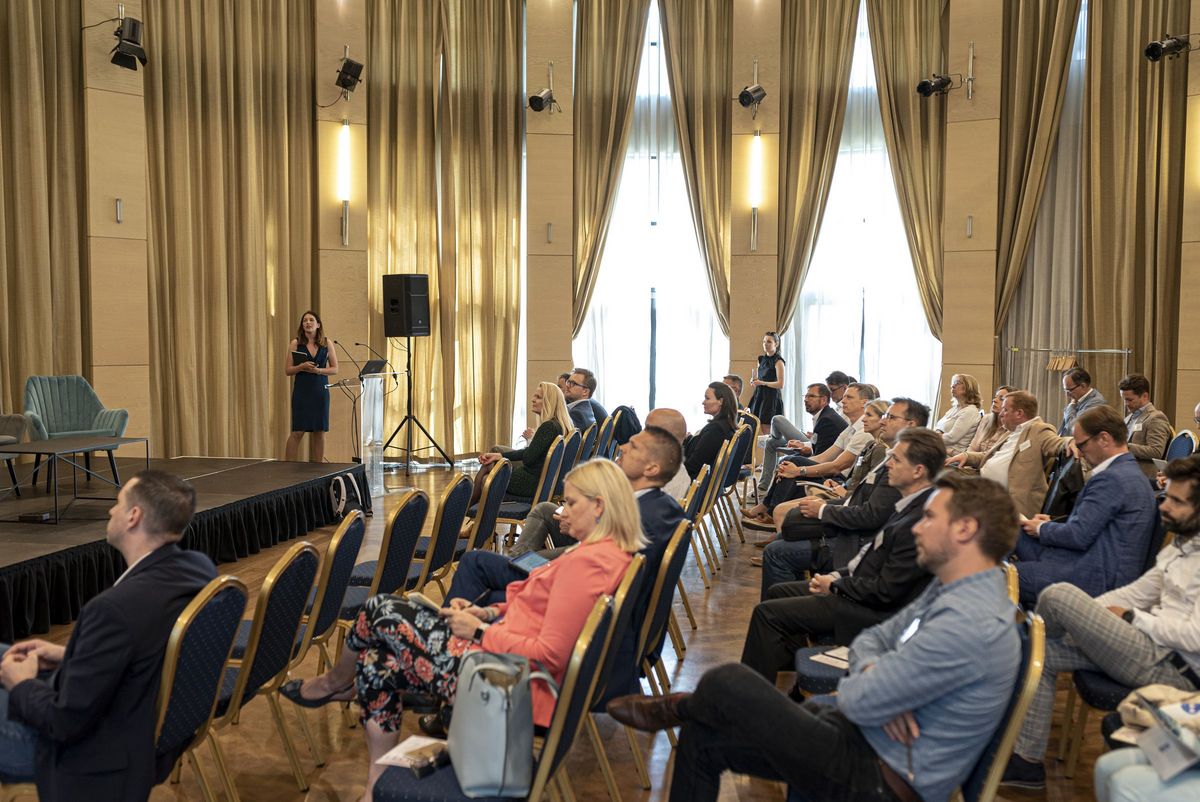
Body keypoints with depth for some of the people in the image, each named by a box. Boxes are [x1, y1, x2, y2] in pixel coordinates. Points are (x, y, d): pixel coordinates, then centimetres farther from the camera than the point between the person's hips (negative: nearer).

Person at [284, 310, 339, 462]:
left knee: (319, 432, 4)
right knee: (297, 432, -4)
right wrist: (302, 366, -15)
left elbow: (335, 369, 7)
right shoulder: (295, 344, 2)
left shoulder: (326, 343, 5)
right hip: (301, 391, -2)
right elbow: (287, 370, 2)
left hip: (321, 391, 2)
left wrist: (319, 370, -10)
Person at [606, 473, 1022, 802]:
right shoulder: (949, 588, 6)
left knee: (728, 684, -13)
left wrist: (865, 685, 0)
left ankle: (676, 710, 22)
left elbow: (856, 701, -25)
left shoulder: (969, 623, -28)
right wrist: (876, 678, -11)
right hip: (863, 736, 10)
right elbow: (871, 639, 13)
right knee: (704, 737, 6)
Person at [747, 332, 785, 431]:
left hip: (772, 397, -7)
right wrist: (754, 381, 4)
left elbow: (780, 384, -13)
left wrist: (762, 383, -20)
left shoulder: (778, 361, -8)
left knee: (767, 430, -9)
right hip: (759, 396, 7)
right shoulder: (762, 359, 14)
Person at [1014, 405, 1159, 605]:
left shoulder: (1111, 478, -18)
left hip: (1095, 579, -11)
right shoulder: (1129, 471, 16)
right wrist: (1050, 524, 11)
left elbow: (1078, 536, -19)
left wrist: (1042, 529, -1)